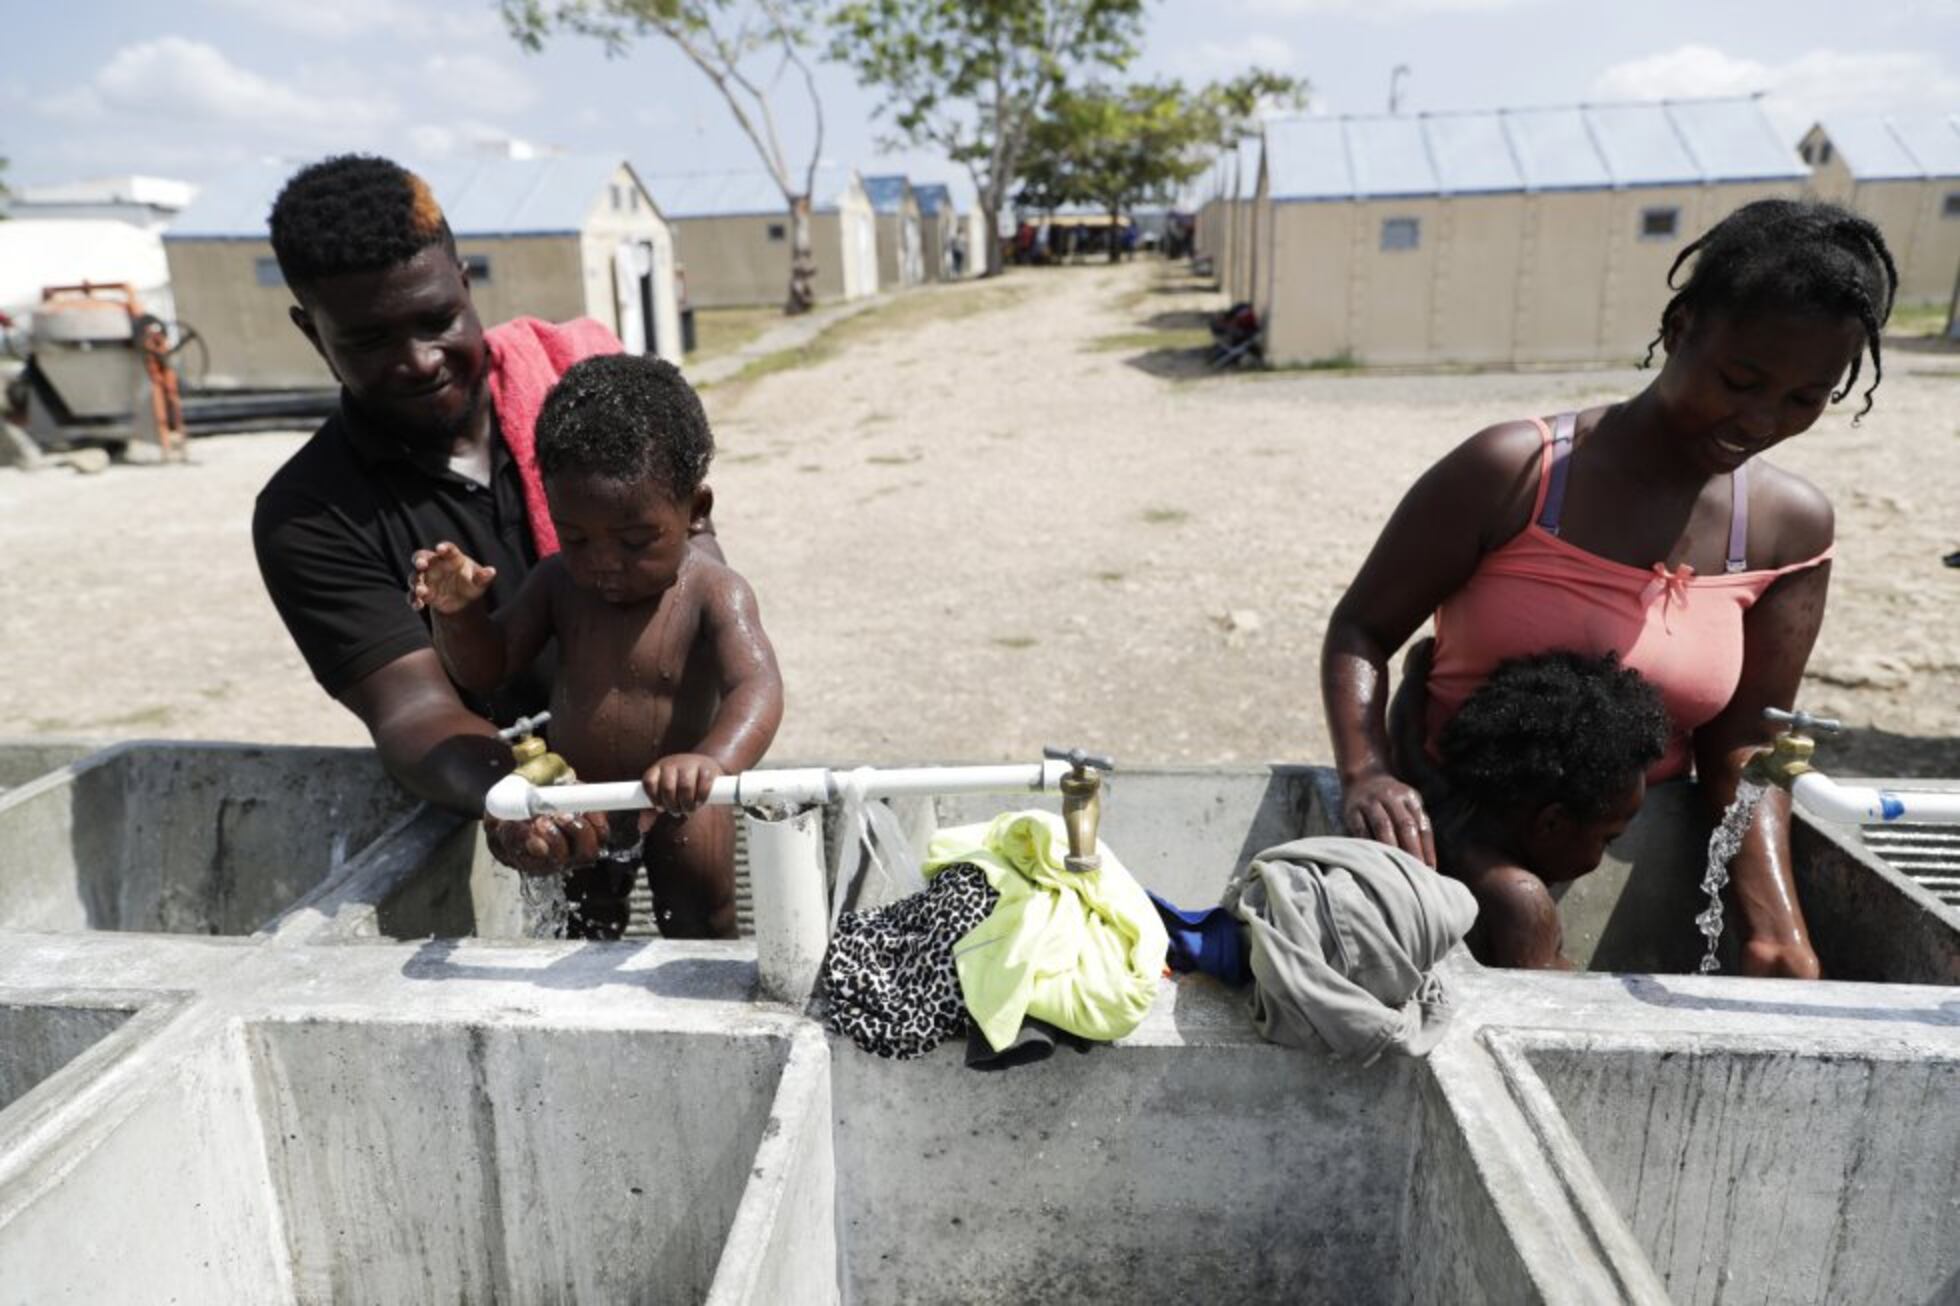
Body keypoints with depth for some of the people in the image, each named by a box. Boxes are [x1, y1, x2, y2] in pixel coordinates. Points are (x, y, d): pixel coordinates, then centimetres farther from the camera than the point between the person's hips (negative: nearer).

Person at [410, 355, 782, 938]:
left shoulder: (713, 594, -25)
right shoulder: (558, 582, -10)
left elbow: (756, 686, -41)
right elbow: (483, 670, -2)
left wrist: (712, 760, -63)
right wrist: (458, 609, -25)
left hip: (674, 809, -4)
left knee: (700, 933, 13)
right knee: (587, 935, 25)